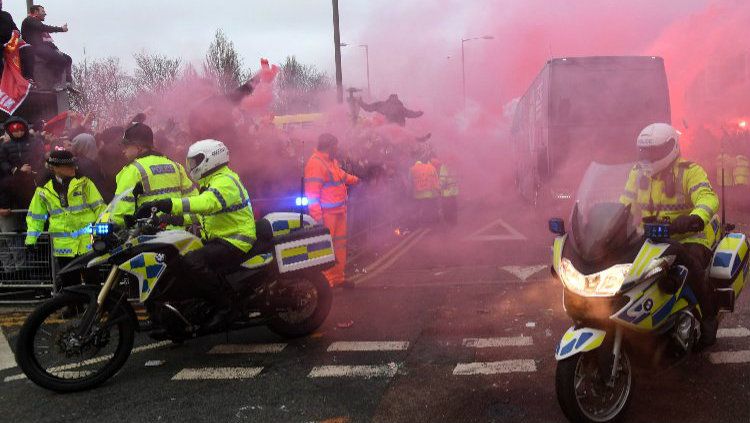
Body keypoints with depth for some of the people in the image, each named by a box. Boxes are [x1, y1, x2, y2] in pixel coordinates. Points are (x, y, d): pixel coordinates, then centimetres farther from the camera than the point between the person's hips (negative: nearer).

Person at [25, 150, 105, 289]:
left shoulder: (84, 183, -1)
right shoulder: (43, 191, 6)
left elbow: (99, 206, 0)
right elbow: (36, 217, 16)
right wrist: (30, 240, 10)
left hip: (88, 242, -2)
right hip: (64, 246, 2)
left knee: (92, 280, 3)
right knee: (69, 283, 9)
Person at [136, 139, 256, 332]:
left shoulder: (225, 181, -15)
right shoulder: (213, 181, 20)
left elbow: (206, 203, -35)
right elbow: (203, 214, 25)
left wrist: (169, 204, -42)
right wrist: (177, 219, 11)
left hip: (235, 242, -11)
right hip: (220, 239, 11)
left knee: (192, 262, -31)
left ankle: (224, 307, -21)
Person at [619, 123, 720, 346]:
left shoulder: (690, 172, -9)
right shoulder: (638, 173, 9)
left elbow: (708, 198, -25)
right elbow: (625, 204, 10)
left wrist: (694, 219, -46)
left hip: (691, 236, -5)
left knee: (690, 262, -34)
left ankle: (709, 314, -9)